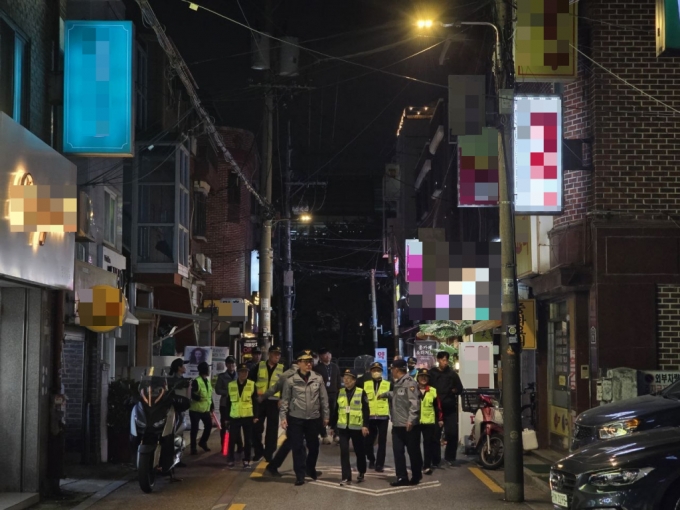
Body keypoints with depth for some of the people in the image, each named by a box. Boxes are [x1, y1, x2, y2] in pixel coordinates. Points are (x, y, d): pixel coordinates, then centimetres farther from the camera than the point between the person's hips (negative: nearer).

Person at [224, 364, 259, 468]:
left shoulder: (252, 385, 2)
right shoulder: (231, 385, 5)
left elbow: (255, 402, 2)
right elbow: (228, 403, 8)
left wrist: (255, 416, -4)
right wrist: (227, 418, 6)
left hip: (248, 417, 0)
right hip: (234, 417, 1)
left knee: (247, 439, 5)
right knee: (232, 439, 2)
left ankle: (246, 461, 12)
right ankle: (230, 460, 13)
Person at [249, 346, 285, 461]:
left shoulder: (282, 369, 4)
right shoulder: (259, 366, 2)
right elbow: (250, 380, 8)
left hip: (274, 402, 0)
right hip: (259, 401, 0)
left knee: (272, 430, 3)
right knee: (256, 427, 3)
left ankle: (269, 454, 12)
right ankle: (259, 451, 18)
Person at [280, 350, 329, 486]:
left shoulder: (318, 379, 0)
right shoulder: (291, 380, -6)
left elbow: (323, 398, 5)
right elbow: (285, 400, -2)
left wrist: (326, 415, 6)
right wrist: (283, 417, -7)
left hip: (313, 418, 2)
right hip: (295, 418, -2)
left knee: (314, 446, 12)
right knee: (297, 447, 0)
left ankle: (310, 470, 34)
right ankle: (300, 475, 8)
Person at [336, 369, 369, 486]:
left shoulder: (361, 392, -5)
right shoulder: (340, 392, 6)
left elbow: (366, 410, -6)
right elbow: (336, 409, 10)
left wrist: (365, 425, -14)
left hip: (356, 427, -2)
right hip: (343, 427, 3)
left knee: (359, 451, 10)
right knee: (344, 452, -5)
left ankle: (361, 473, 31)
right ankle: (346, 477, -3)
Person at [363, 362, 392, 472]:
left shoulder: (388, 384, 5)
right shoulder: (365, 384, 6)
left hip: (383, 417, -1)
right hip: (369, 417, 1)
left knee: (382, 441, 0)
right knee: (368, 441, 5)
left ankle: (379, 464, 4)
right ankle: (371, 460, 26)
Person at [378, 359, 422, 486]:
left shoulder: (409, 382, -15)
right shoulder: (398, 383, 14)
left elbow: (414, 403, -22)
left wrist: (411, 420, -27)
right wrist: (384, 394, 43)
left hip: (409, 425, -9)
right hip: (397, 424, 9)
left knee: (413, 451, 4)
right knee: (398, 451, 5)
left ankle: (416, 477, 16)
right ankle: (402, 477, 10)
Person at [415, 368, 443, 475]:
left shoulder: (433, 391, 4)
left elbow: (438, 406, 8)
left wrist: (440, 419, 6)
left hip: (429, 422, 0)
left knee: (428, 443, 0)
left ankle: (427, 466, 3)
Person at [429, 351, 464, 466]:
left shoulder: (452, 374, 8)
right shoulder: (431, 374, 1)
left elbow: (460, 389, 11)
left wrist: (454, 391, -6)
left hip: (450, 409, 2)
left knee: (452, 433, -2)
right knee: (435, 435, 1)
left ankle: (450, 457, 16)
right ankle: (435, 460, 8)